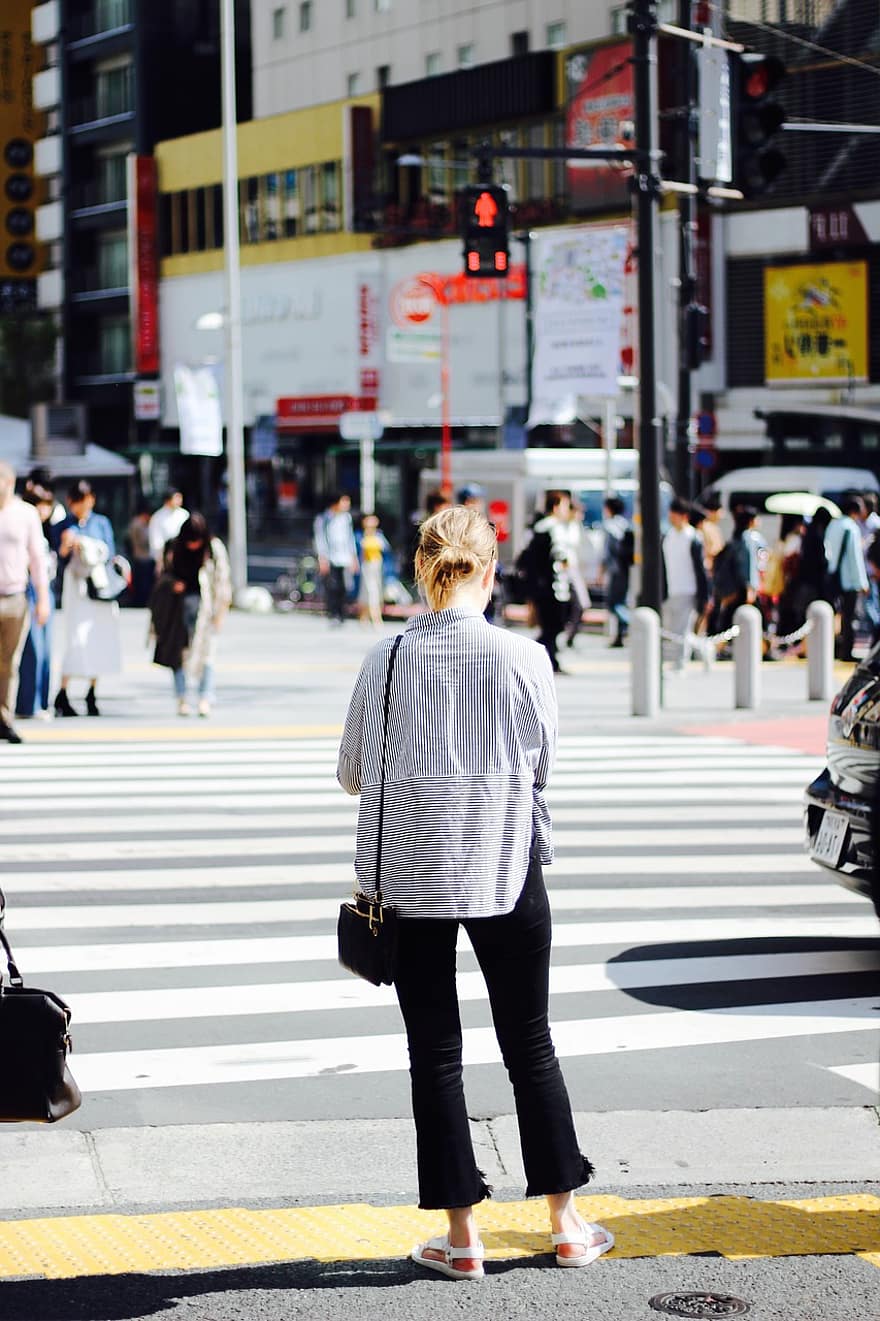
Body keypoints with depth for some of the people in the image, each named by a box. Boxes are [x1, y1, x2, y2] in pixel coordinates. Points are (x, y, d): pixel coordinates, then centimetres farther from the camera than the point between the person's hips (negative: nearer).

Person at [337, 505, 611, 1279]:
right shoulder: (523, 658, -10)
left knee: (435, 1051, 8)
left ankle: (461, 1234, 10)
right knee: (530, 1045, 12)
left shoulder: (388, 660, -7)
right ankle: (566, 1223, 19)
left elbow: (354, 772, 1)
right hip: (504, 867, 0)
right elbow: (544, 763, 1)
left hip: (409, 868, 0)